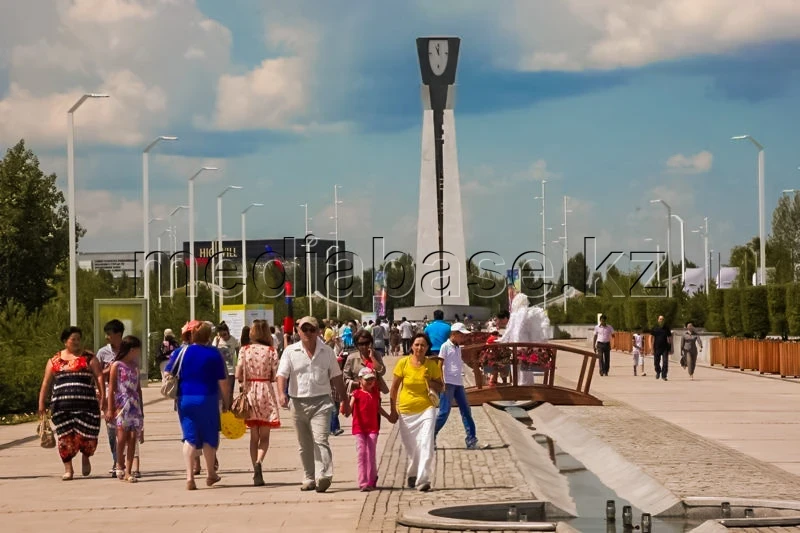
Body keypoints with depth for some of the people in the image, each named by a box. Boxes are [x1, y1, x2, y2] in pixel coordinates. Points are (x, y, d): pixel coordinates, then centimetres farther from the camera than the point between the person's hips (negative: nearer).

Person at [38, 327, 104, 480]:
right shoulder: (55, 361, 12)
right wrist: (41, 403, 5)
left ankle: (85, 457, 28)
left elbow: (99, 377, -1)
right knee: (65, 437, 0)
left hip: (86, 404, -2)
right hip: (61, 405, 2)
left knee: (87, 434, -3)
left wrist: (103, 397, -13)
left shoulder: (89, 358, 7)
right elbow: (46, 383, 12)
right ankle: (68, 469, 11)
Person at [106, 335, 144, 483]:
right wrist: (110, 409, -9)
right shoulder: (117, 365, -1)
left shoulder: (135, 366, 16)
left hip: (134, 405, 5)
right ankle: (120, 465, 10)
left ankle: (128, 471, -2)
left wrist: (141, 409, 20)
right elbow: (111, 388, -4)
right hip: (122, 405, -5)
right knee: (122, 436, -11)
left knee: (133, 438, -3)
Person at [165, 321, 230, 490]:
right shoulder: (213, 354, -4)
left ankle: (189, 478, -7)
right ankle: (211, 474, 26)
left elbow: (168, 373, 1)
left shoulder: (182, 352, 0)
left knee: (189, 438, 4)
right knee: (209, 437, 13)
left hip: (185, 399, 1)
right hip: (207, 399, -1)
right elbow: (223, 381, -5)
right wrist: (226, 402, 2)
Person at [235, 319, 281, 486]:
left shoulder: (244, 350, -1)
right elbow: (275, 376, -7)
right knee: (264, 437, 4)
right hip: (266, 392, -2)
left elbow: (238, 375, -4)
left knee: (254, 436, 11)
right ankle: (259, 461, -24)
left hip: (249, 391, 2)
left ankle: (256, 473, 5)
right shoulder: (271, 351, -5)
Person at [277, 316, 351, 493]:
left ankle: (323, 476, -26)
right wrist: (281, 393, -24)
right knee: (305, 445, 9)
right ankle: (309, 479, 18)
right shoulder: (290, 352, 4)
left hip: (321, 401, -2)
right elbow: (282, 375, -5)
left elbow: (336, 378, 13)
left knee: (320, 439, -17)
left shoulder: (327, 352, 7)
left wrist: (345, 400, 14)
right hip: (299, 403, 2)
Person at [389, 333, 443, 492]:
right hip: (406, 410, 1)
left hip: (426, 409, -1)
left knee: (426, 445, -15)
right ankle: (412, 474, 37)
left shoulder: (432, 365, -3)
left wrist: (430, 381, -15)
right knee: (410, 448, 12)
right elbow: (394, 387, 2)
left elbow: (440, 388, 5)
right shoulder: (403, 363, -5)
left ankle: (423, 480, -15)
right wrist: (393, 410, 2)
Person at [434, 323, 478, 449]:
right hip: (448, 383, -8)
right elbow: (440, 366, -10)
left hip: (458, 384, 8)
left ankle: (471, 439, 6)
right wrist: (442, 383, -16)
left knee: (466, 411, 4)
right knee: (444, 412, -7)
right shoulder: (446, 346, -6)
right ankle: (431, 436, 3)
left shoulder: (458, 348, 15)